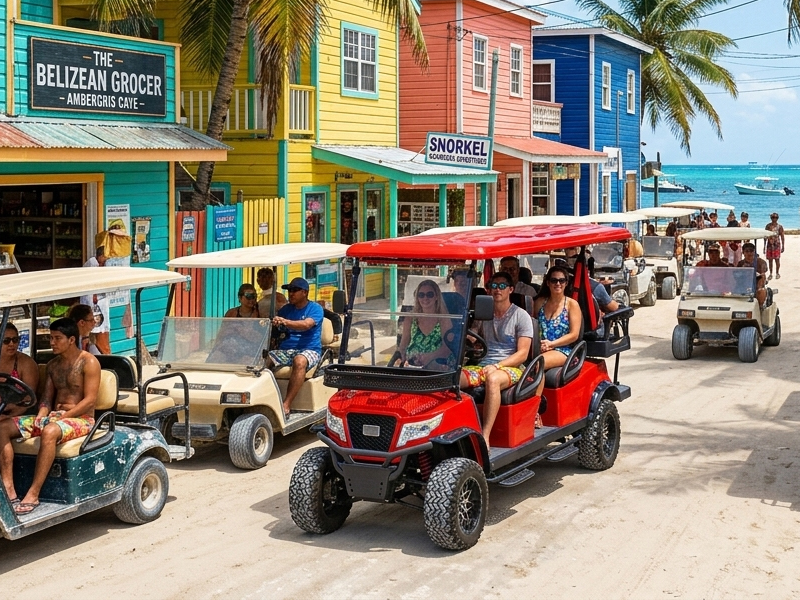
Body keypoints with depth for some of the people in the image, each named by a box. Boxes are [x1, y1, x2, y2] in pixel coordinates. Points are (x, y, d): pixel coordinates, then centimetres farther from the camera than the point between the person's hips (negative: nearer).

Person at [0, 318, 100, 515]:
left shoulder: (88, 362, -6)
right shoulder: (53, 365, 17)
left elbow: (90, 400, -12)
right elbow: (47, 396, 14)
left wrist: (63, 417, -19)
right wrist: (41, 414, -8)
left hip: (81, 418, -7)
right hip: (53, 416, 8)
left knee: (49, 432, -41)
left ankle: (33, 495, -39)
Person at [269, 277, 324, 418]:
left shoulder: (315, 309, 2)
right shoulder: (285, 309, 18)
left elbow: (306, 325, -19)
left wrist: (285, 322, -35)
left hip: (309, 350, -5)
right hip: (284, 350, 5)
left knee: (300, 361, -40)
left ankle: (286, 406, -41)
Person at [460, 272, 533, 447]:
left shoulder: (521, 316, 5)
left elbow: (522, 354, -3)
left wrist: (497, 366, -16)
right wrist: (468, 339, -3)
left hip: (511, 367, -4)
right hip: (482, 365, 4)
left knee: (493, 379, -41)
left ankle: (485, 437, -45)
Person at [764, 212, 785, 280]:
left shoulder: (779, 226, -1)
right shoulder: (768, 226, 4)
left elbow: (782, 237, 1)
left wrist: (783, 246, -2)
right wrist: (764, 246, 8)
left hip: (777, 245, -2)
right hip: (769, 244, 2)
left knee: (777, 259, -1)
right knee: (770, 260, 5)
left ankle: (777, 273, 11)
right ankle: (770, 274, 14)